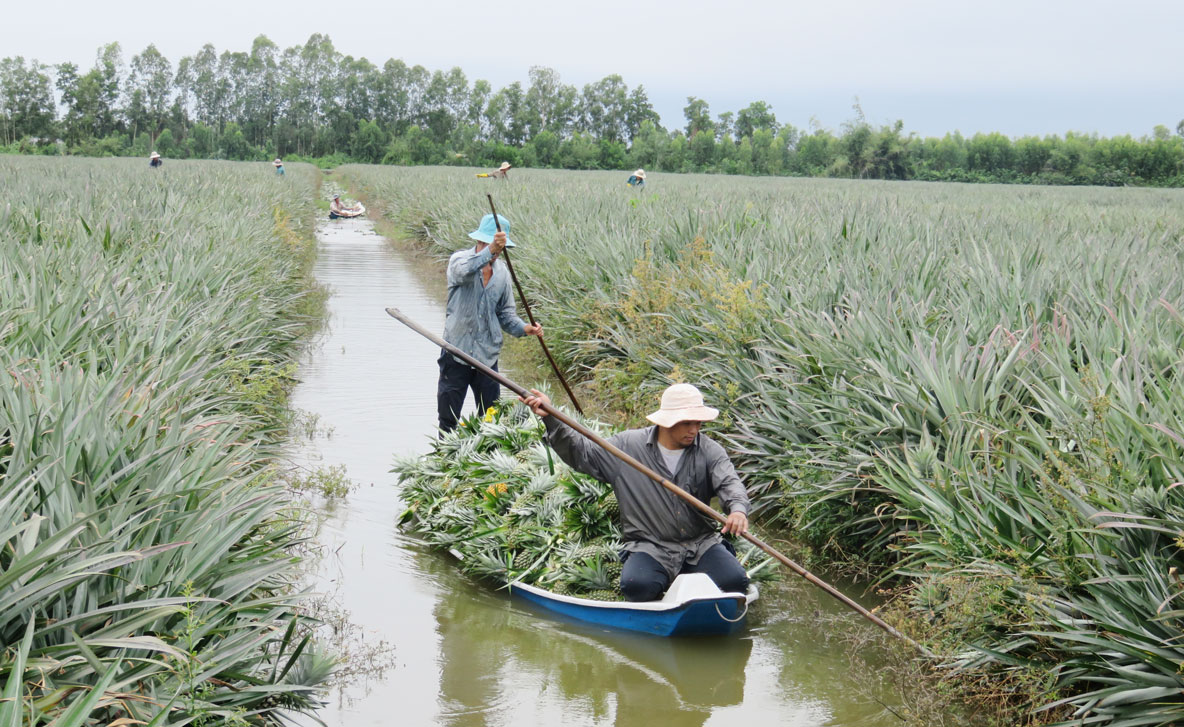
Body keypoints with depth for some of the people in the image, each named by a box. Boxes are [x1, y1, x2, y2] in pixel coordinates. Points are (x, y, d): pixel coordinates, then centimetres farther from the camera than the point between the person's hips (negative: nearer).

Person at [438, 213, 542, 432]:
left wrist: (523, 328, -6)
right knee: (448, 419, 2)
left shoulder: (502, 272, 9)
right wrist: (489, 251, -50)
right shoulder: (460, 259, -7)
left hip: (488, 355, 4)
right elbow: (463, 271, -33)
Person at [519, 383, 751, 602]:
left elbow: (729, 483, -13)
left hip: (701, 543, 1)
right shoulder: (629, 446, 0)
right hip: (650, 548, -1)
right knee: (636, 585, -31)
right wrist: (551, 418, -10)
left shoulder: (710, 451, -1)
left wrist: (737, 509, -37)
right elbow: (580, 452, 3)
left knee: (735, 581, -23)